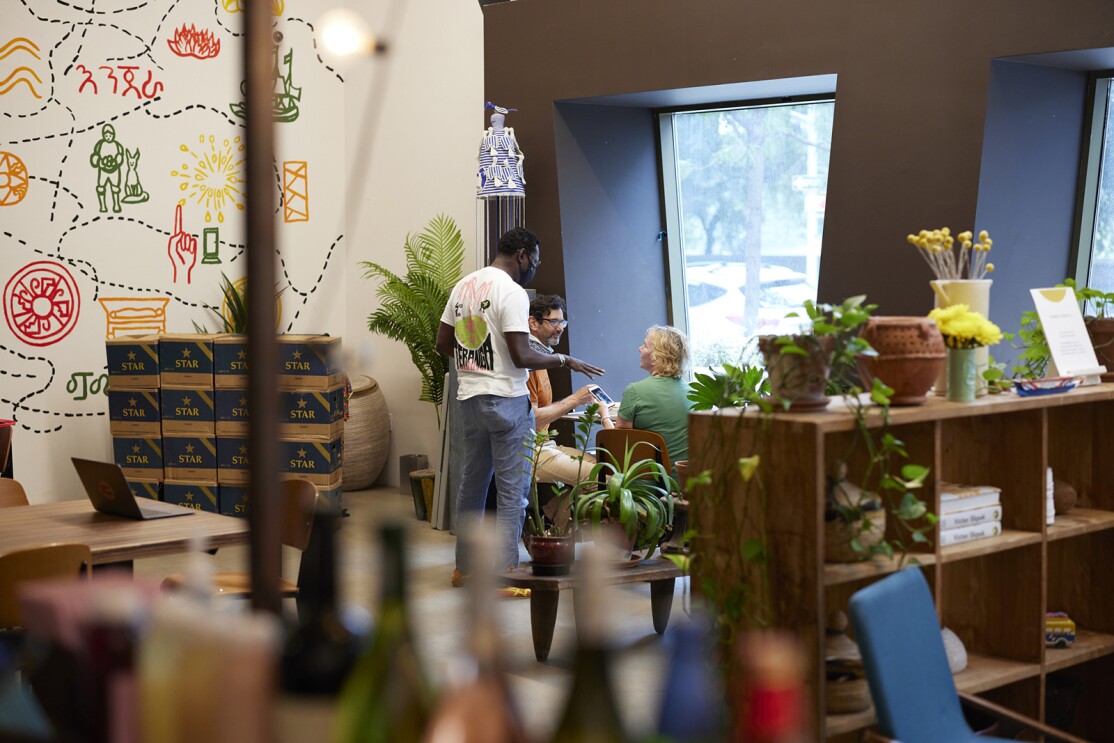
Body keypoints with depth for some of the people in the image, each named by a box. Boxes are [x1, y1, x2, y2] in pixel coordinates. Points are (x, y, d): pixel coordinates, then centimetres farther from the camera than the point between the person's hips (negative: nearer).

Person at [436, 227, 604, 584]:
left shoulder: (463, 285, 10)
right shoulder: (512, 291, -14)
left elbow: (443, 343, 15)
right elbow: (522, 356, -20)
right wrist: (565, 360, -8)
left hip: (469, 397, 8)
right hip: (505, 399, -8)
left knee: (472, 482, 16)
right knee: (512, 489, -1)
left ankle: (464, 567, 24)